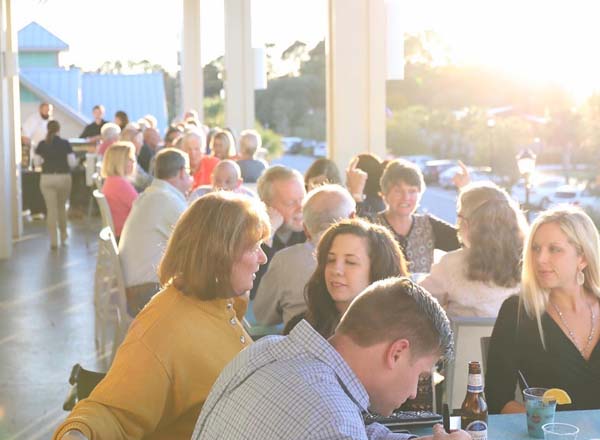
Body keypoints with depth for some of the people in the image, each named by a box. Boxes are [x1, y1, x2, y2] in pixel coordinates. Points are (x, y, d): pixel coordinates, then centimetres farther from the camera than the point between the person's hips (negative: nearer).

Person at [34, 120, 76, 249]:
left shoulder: (42, 144, -2)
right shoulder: (65, 143, -6)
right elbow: (72, 162, -8)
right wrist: (76, 161, 15)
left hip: (47, 179, 0)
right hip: (64, 178, 0)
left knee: (51, 209, 2)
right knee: (62, 206, 19)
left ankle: (53, 241, -2)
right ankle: (63, 235, 30)